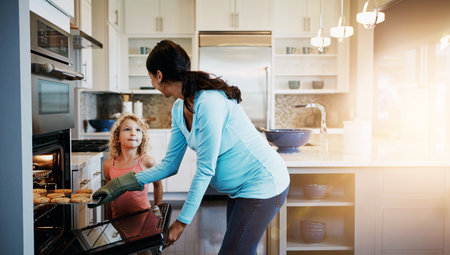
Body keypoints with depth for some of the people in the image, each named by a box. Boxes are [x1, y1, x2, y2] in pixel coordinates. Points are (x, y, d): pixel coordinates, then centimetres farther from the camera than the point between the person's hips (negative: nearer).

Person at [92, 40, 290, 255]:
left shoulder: (209, 102, -26)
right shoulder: (179, 108, 3)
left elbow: (205, 170, -23)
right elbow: (170, 164, 7)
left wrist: (182, 221, -16)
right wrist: (124, 183, 0)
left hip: (263, 184, -9)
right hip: (239, 189, 9)